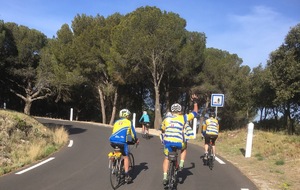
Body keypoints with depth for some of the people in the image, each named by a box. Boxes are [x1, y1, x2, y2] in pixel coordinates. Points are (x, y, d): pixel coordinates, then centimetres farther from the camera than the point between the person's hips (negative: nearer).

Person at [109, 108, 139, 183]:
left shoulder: (116, 122, 24)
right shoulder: (129, 122, 14)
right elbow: (133, 132, 20)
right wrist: (136, 140, 36)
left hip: (113, 141, 4)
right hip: (122, 141, -4)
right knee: (126, 157, 8)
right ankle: (127, 176, 5)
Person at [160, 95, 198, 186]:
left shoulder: (166, 119, 11)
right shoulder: (183, 118, 3)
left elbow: (162, 130, 22)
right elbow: (195, 112, 15)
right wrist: (195, 102, 27)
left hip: (167, 142, 2)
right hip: (178, 143, -2)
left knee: (166, 158, 22)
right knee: (184, 147, 33)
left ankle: (165, 177, 13)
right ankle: (181, 164, 21)